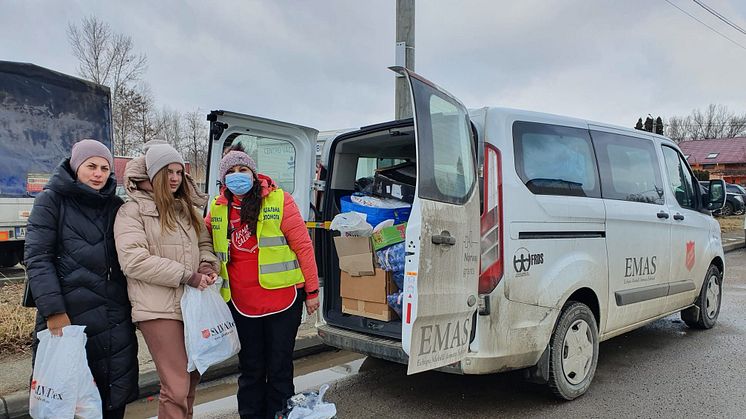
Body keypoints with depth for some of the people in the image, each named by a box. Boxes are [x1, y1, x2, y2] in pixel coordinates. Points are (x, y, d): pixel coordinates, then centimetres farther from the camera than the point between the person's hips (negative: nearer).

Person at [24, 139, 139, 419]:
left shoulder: (116, 206, 11)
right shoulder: (52, 200, 0)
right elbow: (37, 258, -8)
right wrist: (54, 311, -16)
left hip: (116, 321, 4)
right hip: (67, 316, -3)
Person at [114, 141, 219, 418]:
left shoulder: (186, 208, 16)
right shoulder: (132, 211, -5)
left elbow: (204, 243, 21)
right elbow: (134, 261, -15)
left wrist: (207, 264, -3)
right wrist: (186, 276, -17)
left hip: (193, 303, 7)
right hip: (159, 309, -6)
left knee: (192, 378, 15)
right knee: (177, 386, -7)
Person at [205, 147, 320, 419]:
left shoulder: (279, 201, -9)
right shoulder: (217, 210, 3)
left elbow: (303, 245, -7)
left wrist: (312, 290, -6)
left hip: (282, 299, -3)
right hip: (241, 304, 3)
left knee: (279, 369, 9)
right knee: (250, 369, 17)